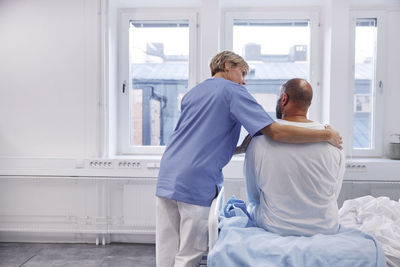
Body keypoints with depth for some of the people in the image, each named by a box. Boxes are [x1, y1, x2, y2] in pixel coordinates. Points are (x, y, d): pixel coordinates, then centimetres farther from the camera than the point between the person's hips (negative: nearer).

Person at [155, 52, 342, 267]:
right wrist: (327, 135, -4)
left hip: (166, 177, 8)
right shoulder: (233, 90, -3)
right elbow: (276, 132, -14)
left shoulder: (191, 93, 21)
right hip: (197, 183, -7)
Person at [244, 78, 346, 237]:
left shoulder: (260, 140, -16)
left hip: (275, 227, -2)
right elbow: (334, 194, 2)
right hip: (325, 228, 2)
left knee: (252, 207, 27)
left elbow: (253, 197, -3)